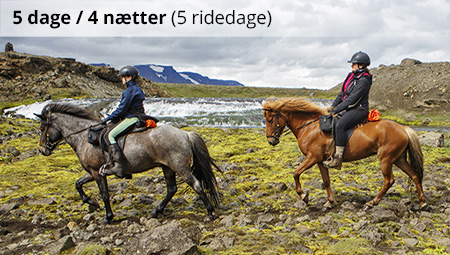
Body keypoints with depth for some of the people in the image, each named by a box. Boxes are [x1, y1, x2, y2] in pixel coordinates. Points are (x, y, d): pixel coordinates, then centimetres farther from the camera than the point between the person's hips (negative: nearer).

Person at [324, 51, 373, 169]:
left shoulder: (363, 81, -16)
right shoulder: (352, 76, 13)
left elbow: (351, 99, -21)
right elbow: (342, 93, 19)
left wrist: (336, 110, -19)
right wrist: (333, 106, 10)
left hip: (359, 110, -11)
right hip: (350, 109, 11)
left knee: (339, 125, -31)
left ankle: (338, 159, -31)